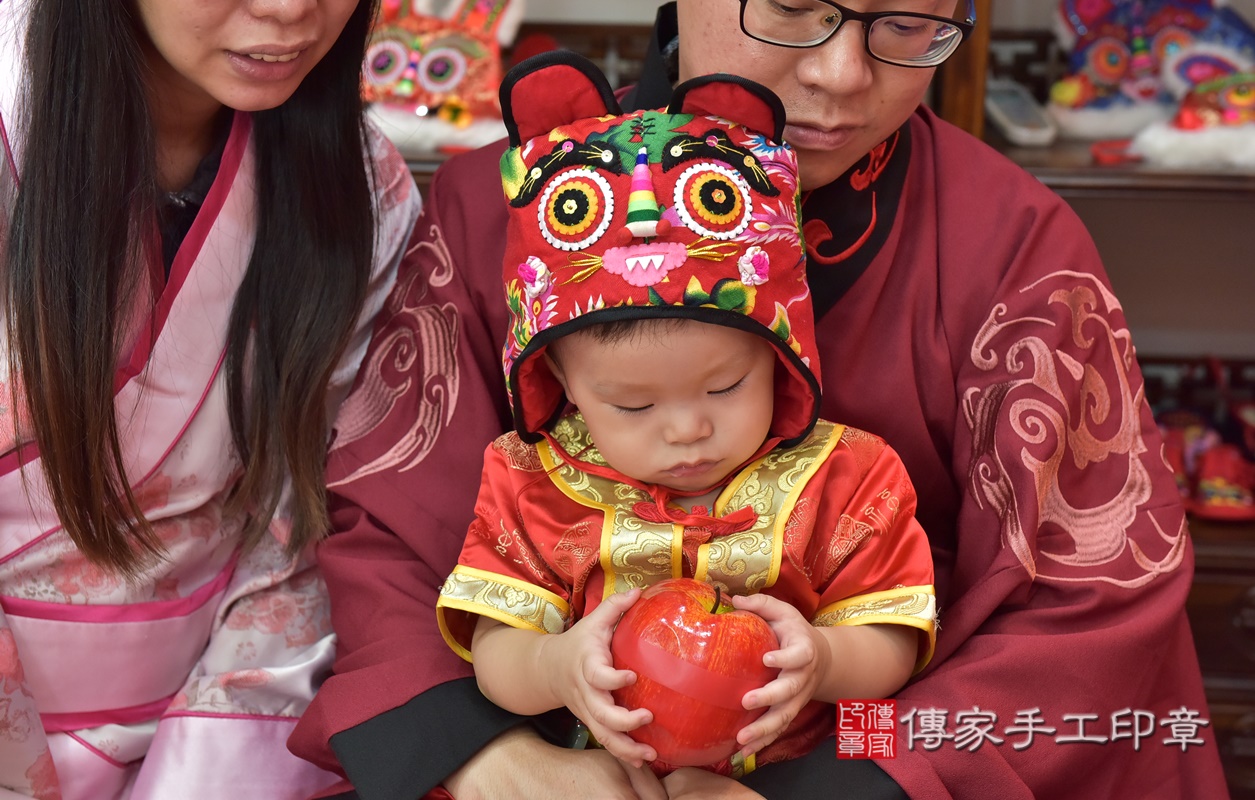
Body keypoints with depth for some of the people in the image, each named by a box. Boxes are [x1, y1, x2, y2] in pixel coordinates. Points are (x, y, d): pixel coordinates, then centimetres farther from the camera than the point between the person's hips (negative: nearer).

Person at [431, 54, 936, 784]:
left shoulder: (839, 480, -3)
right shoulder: (532, 485, -2)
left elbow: (891, 652, 0)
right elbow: (495, 660, -2)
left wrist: (823, 658, -22)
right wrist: (555, 666, -24)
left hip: (792, 775, 0)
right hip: (584, 777, 1)